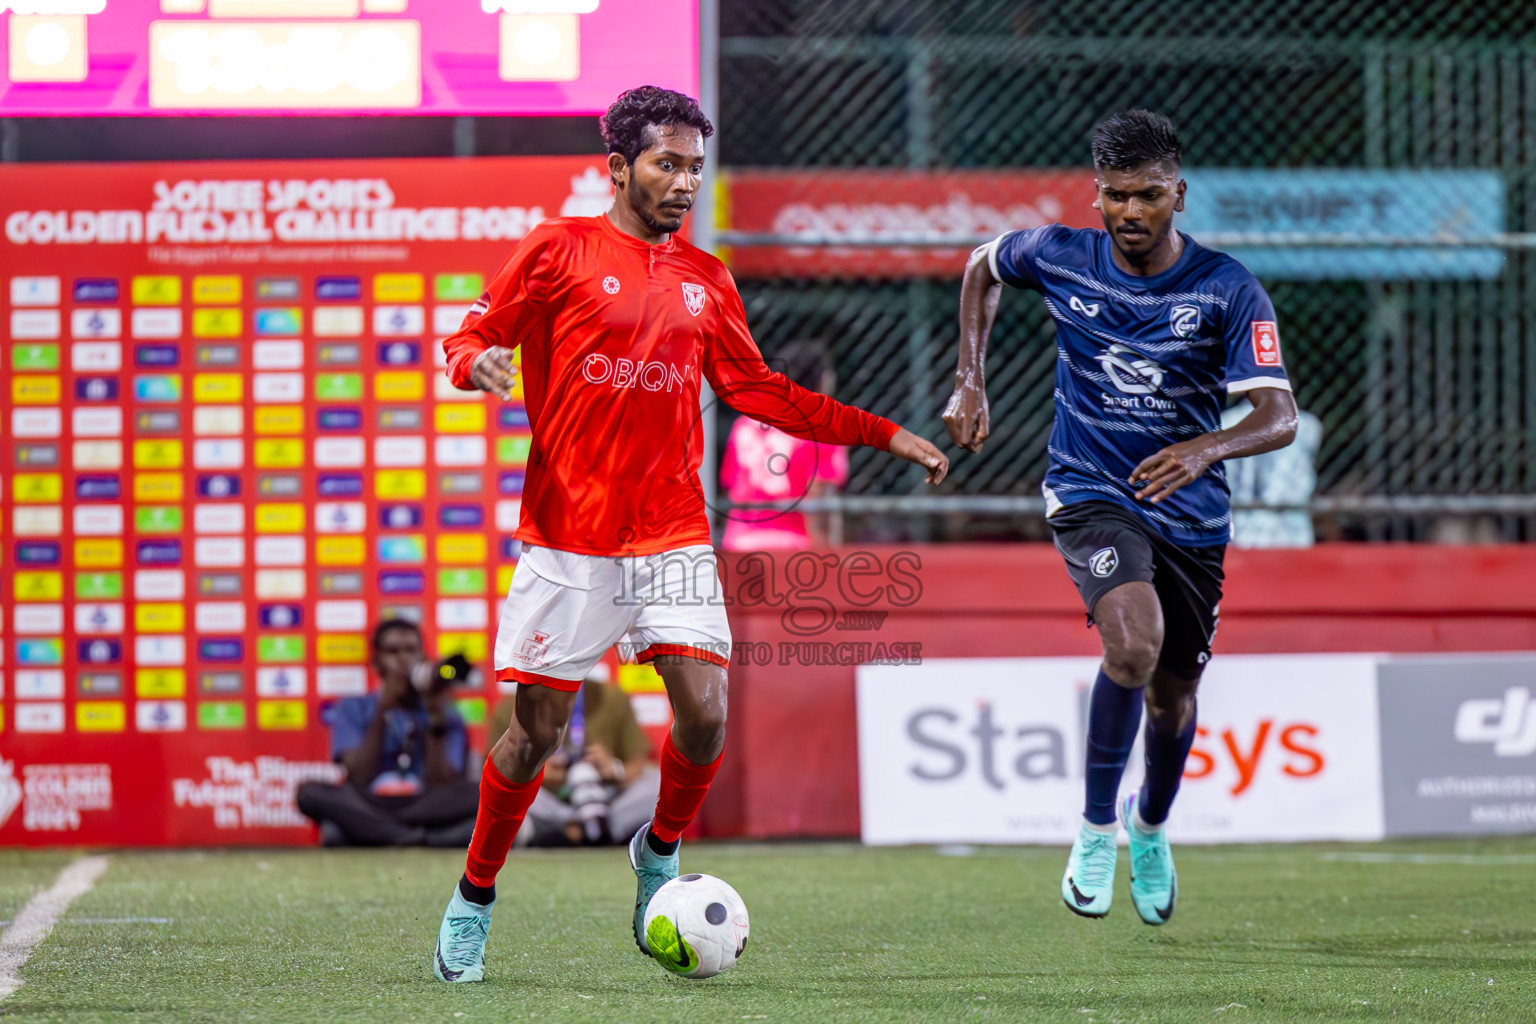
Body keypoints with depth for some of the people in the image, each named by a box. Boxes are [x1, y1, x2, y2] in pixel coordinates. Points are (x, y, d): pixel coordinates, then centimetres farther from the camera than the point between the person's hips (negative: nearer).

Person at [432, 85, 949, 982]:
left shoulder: (705, 280, 13)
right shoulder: (559, 251, 0)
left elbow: (757, 392, 19)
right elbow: (476, 336, 4)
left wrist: (883, 435, 15)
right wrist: (477, 362, -22)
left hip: (673, 537, 3)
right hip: (569, 537, -3)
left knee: (705, 714, -11)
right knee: (537, 731, -2)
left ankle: (659, 855, 17)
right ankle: (474, 900, 18)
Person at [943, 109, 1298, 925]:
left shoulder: (1227, 290, -12)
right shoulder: (1060, 258, -6)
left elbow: (1279, 418, -18)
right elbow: (982, 267, 18)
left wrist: (1206, 448, -38)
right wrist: (970, 383, 8)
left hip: (1190, 512, 2)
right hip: (1090, 494, -1)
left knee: (1173, 695, 12)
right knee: (1134, 644, -29)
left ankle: (1151, 825, 46)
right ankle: (1096, 827, -10)